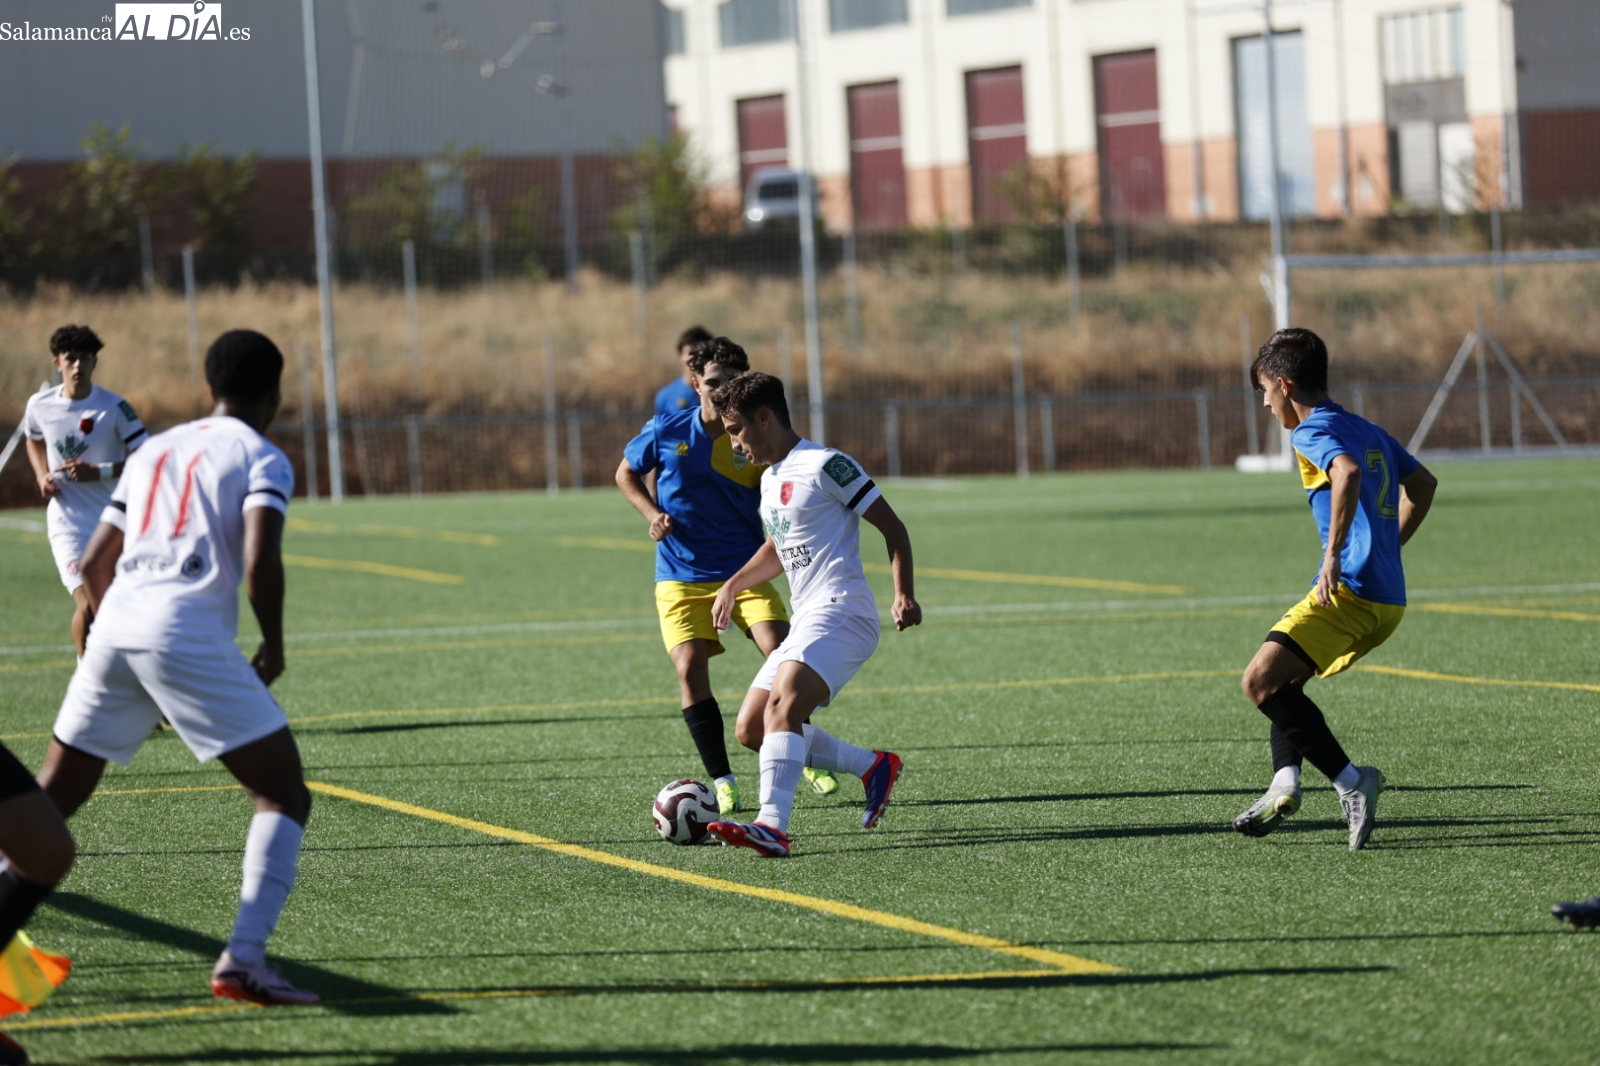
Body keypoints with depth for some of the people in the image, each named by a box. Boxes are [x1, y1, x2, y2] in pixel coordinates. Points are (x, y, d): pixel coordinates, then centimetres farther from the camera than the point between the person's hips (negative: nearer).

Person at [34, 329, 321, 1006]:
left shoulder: (154, 450, 25)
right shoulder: (261, 457, 6)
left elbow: (94, 564, 24)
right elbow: (260, 561, -11)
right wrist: (274, 648, 4)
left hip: (116, 625, 6)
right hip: (191, 636, -6)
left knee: (53, 798, 16)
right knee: (283, 795, 1)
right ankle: (243, 961, -14)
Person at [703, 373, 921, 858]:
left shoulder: (824, 465, -8)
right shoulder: (771, 478, 20)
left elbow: (891, 526, -8)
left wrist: (904, 594, -19)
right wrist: (732, 586, 26)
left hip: (840, 613, -10)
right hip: (806, 624, 10)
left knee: (783, 705, -30)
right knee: (750, 729, 5)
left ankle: (772, 825, -44)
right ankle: (874, 767, 13)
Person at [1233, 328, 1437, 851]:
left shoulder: (1314, 431, -7)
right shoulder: (1367, 431, 22)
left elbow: (1348, 473, -29)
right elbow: (1422, 484, 34)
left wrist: (1335, 555, -28)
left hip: (1352, 589, -10)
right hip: (1388, 597, 10)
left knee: (1261, 680, -14)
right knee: (1282, 679, 21)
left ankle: (1351, 781, -17)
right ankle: (1285, 785, 8)